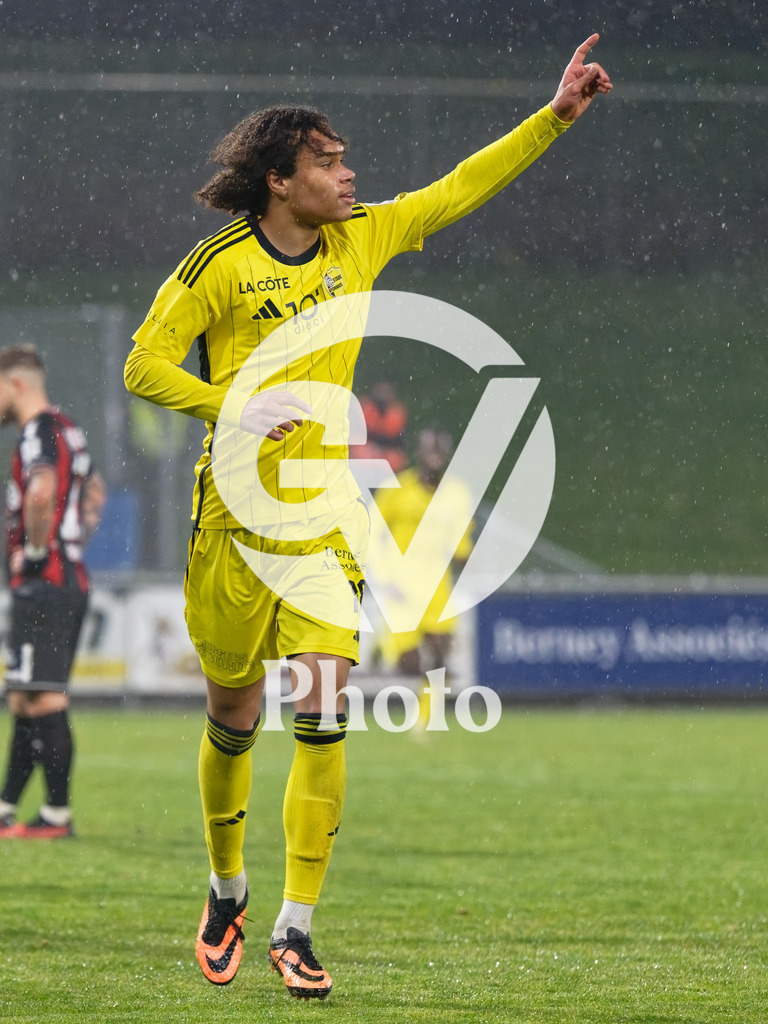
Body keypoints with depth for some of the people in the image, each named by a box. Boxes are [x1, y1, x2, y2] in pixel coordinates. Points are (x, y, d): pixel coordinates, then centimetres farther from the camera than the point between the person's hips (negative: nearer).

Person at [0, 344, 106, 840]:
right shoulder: (68, 429, 17)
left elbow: (41, 492, -33)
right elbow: (95, 491, 33)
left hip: (43, 584, -10)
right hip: (71, 580, 10)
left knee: (44, 700, -8)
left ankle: (58, 814, -6)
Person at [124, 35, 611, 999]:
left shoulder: (361, 240, 5)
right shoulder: (219, 265, -7)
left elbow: (460, 189, 13)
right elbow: (144, 362, -3)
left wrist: (556, 115, 8)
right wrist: (230, 409, -17)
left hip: (324, 513, 3)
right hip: (235, 515, -2)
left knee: (322, 717, -11)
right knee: (233, 719, 7)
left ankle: (297, 926, -8)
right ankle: (226, 891, 31)